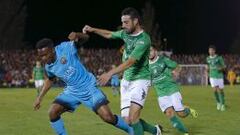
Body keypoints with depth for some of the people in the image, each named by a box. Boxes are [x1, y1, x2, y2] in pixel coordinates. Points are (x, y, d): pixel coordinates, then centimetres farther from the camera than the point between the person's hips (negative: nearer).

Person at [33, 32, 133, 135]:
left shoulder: (65, 48, -20)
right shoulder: (48, 67, -3)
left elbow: (85, 38, -13)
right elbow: (49, 80, 18)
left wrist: (77, 35, -36)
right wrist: (40, 98, 16)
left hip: (88, 88, -5)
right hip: (72, 91, 5)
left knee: (108, 117, -11)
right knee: (53, 112, -15)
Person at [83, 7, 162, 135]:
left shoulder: (144, 39, -20)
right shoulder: (125, 33, 3)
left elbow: (130, 62, -29)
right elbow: (109, 34, 24)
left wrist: (110, 73, -37)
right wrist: (93, 30, 8)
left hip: (140, 80, -7)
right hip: (126, 81, 7)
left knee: (133, 117, -22)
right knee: (127, 121, 3)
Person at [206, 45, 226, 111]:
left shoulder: (219, 58, -8)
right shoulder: (208, 58, 4)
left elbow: (224, 66, -3)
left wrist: (221, 68, -23)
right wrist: (208, 69, 0)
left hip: (219, 76, -2)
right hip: (212, 76, 2)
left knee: (220, 90, 2)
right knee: (215, 90, -9)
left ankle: (222, 104, 19)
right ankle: (218, 102, 14)